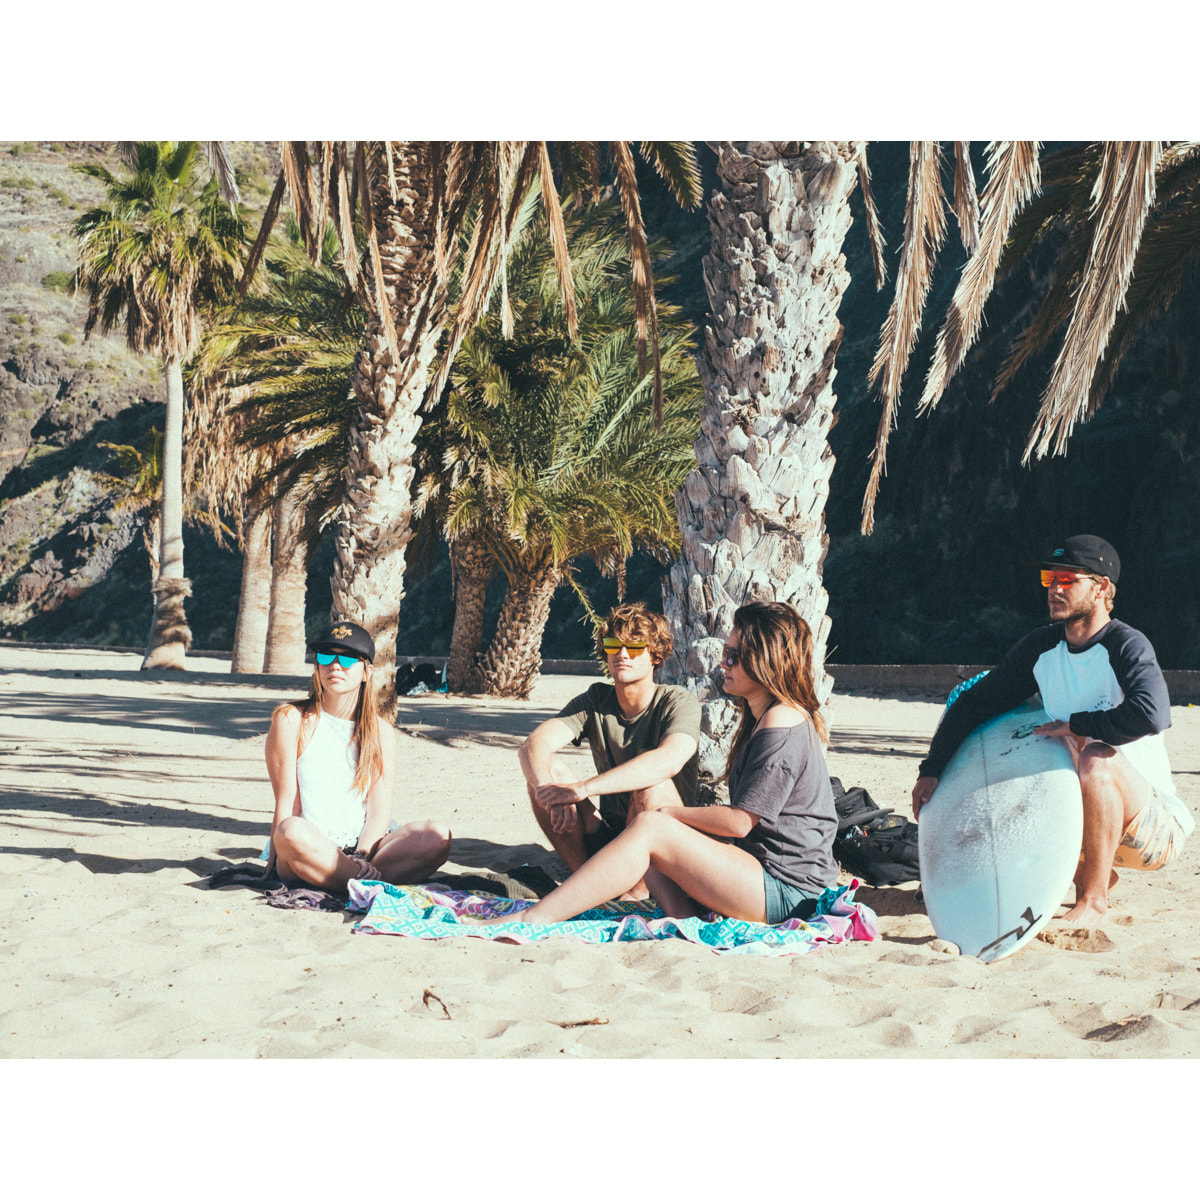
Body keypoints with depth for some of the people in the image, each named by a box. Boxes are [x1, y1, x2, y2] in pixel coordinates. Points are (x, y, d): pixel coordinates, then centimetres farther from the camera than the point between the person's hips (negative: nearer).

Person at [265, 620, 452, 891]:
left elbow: (379, 812, 1)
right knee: (293, 831, -38)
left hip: (363, 850, 3)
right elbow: (286, 804, -2)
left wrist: (359, 857, -17)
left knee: (438, 837, -21)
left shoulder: (381, 732, 10)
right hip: (308, 852, -3)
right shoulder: (292, 721, 3)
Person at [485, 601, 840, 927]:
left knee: (650, 829, -21)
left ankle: (535, 919, -25)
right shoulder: (762, 718, 18)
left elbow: (739, 821, -18)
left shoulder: (783, 723, -15)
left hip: (787, 891, -11)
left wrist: (668, 813, -5)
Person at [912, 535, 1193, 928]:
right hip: (1086, 817, 7)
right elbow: (973, 704, 10)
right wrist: (930, 770, 2)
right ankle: (1094, 873, 15)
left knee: (1097, 758, -34)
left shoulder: (1126, 647, -18)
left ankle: (1092, 902, -22)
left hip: (1157, 826, -7)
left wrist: (1073, 725, -24)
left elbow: (1151, 715, -38)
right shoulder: (1040, 648, 3)